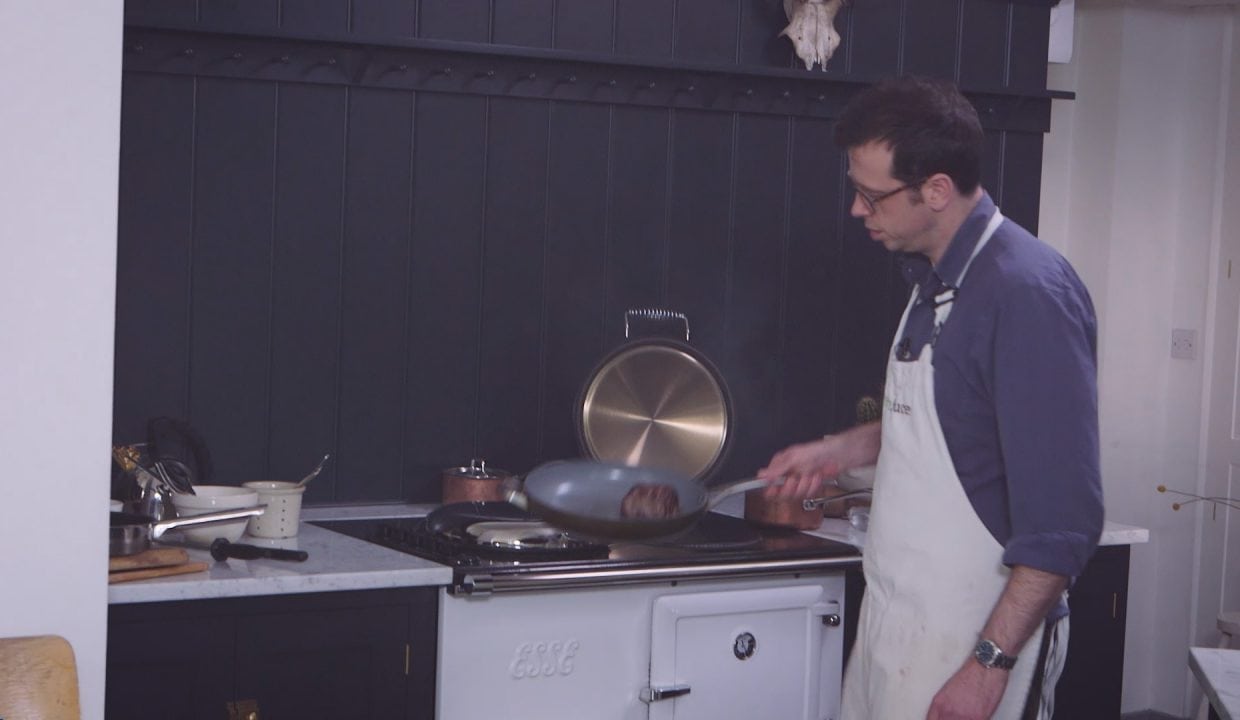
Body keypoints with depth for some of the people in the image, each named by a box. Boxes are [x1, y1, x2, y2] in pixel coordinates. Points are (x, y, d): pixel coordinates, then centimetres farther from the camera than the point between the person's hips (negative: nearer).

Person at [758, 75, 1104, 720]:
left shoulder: (1028, 293, -21)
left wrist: (992, 663, -23)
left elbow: (1062, 519, -23)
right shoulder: (935, 278, 9)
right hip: (894, 617, 9)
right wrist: (838, 451, 14)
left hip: (973, 636, -9)